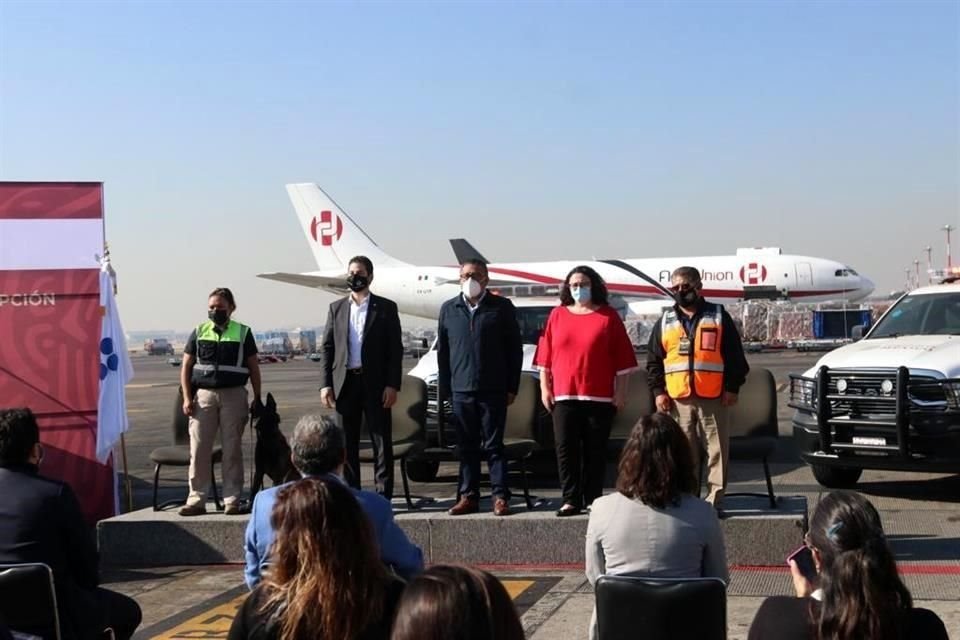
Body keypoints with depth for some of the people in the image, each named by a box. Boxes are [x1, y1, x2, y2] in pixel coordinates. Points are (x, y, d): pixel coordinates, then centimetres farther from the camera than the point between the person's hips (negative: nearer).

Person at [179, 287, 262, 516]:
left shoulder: (243, 333, 6)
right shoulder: (199, 332, 9)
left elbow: (254, 368, 8)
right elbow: (186, 367, 10)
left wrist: (258, 398, 4)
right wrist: (187, 398, 0)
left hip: (234, 395, -1)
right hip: (204, 394, 1)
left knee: (232, 450, 3)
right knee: (198, 449, -2)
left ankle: (232, 500, 8)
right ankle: (196, 499, 4)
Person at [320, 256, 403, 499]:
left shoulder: (386, 308, 3)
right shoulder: (336, 308, 11)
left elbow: (395, 349, -1)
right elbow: (327, 348, 10)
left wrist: (392, 385, -9)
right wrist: (326, 384, 0)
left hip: (375, 384, -3)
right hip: (345, 382, 3)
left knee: (381, 441, -1)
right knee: (347, 443, 7)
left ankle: (383, 495, 3)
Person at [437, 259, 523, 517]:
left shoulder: (502, 307, 2)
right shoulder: (449, 309, 11)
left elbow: (514, 349, 2)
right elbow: (442, 352, 12)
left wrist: (512, 387, -2)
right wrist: (443, 389, 7)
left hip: (493, 389, -3)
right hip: (461, 389, 3)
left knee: (494, 445, 0)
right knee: (466, 447, 7)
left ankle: (501, 496, 5)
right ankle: (468, 496, 13)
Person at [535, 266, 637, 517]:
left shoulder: (608, 316, 4)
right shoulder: (557, 315, 10)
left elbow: (622, 358, 2)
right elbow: (545, 356, 11)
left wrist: (621, 391, -2)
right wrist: (545, 388, 5)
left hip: (599, 397, -2)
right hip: (563, 395, 2)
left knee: (595, 451, 3)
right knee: (566, 449, -1)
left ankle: (593, 500, 10)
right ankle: (570, 500, 3)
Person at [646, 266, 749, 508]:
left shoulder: (719, 317, 5)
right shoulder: (665, 322, 12)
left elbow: (735, 356, 3)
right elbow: (654, 360, 12)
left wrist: (732, 387, -3)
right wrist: (658, 390, 3)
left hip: (712, 397, -2)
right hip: (678, 398, 2)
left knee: (717, 449, -1)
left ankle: (715, 498, 5)